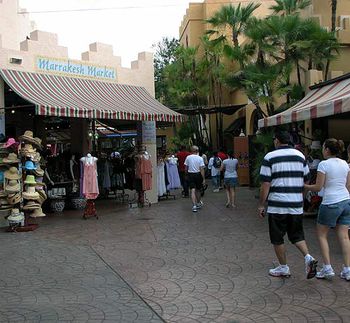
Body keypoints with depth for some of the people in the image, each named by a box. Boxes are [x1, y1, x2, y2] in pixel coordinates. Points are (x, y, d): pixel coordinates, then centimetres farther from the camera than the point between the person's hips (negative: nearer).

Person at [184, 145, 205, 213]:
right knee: (198, 189, 16)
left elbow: (186, 168, 4)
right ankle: (198, 203, 33)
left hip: (190, 174, 0)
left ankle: (194, 205, -14)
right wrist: (203, 179, -8)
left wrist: (187, 174, 20)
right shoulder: (200, 158, -8)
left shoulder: (188, 157, -2)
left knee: (193, 190, -4)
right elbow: (202, 169, -11)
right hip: (198, 174, 0)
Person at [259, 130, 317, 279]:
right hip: (297, 205, 5)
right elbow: (306, 180, 12)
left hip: (277, 205, -4)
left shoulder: (270, 157, -7)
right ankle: (308, 257, -3)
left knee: (277, 238, 10)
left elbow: (265, 184, -10)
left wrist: (261, 205, -2)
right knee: (297, 235, 18)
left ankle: (283, 268, 19)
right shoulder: (300, 155, 7)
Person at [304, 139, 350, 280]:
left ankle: (327, 268, 5)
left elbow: (318, 187, -11)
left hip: (330, 204, -6)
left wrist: (303, 186, 2)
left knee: (322, 235, 8)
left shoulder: (323, 164, -11)